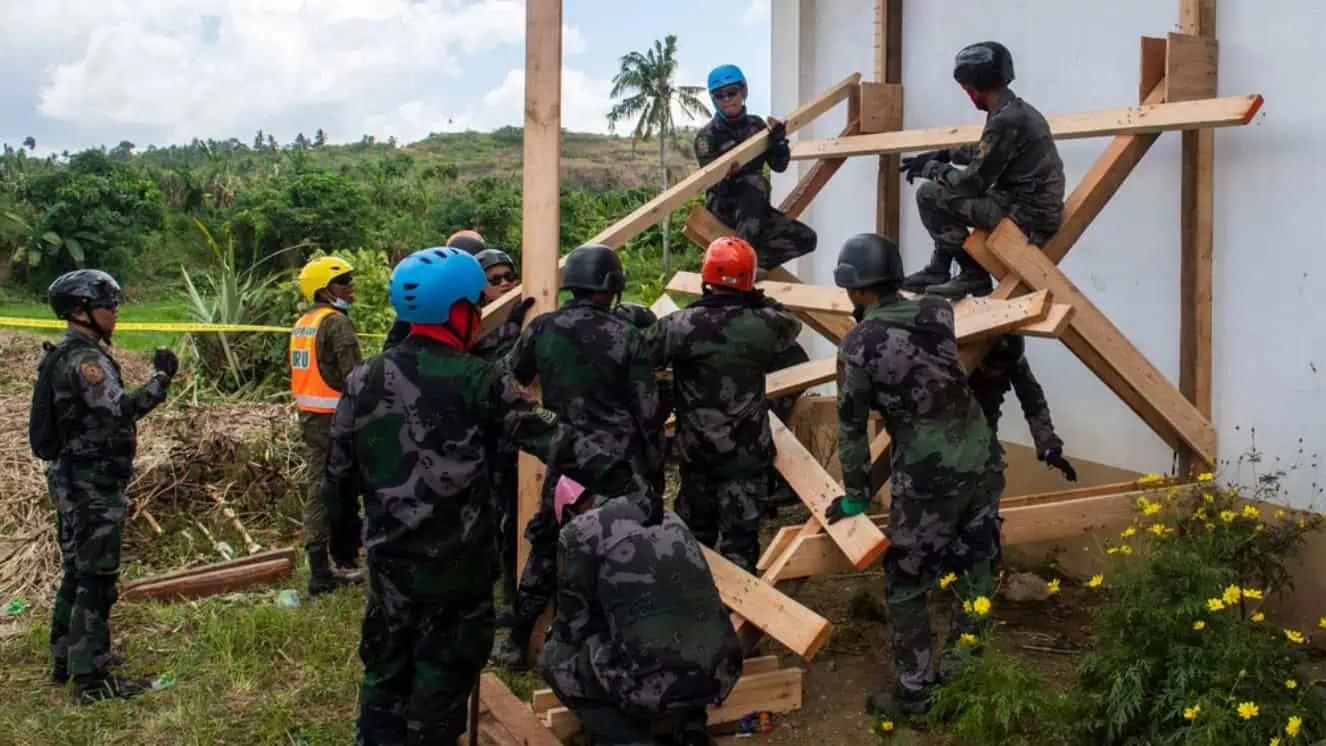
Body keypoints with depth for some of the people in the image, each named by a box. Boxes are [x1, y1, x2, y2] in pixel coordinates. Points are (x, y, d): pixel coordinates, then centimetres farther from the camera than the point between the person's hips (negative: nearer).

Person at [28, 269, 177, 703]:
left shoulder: (60, 357, 13)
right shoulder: (86, 359, -19)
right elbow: (119, 410, -31)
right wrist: (161, 379, -25)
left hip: (69, 480, 10)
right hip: (93, 484, -10)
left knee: (77, 572, 20)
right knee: (96, 581, -6)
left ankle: (66, 659, 30)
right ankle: (92, 679, -2)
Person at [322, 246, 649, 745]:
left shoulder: (364, 380, 0)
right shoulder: (477, 380, -13)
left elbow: (340, 469, 6)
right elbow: (549, 438, -19)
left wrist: (341, 529, 22)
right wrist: (624, 481, -20)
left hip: (389, 555, 5)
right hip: (455, 559, -5)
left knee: (386, 664, 19)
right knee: (445, 669, 10)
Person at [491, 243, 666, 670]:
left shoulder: (542, 329, -1)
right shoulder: (627, 336, -8)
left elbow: (509, 383, 14)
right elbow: (648, 411, -6)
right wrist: (654, 467, 5)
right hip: (621, 463, -3)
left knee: (546, 548, 18)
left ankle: (516, 644, 22)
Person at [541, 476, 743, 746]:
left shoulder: (580, 530, 4)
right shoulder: (668, 516, 23)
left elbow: (575, 620, 10)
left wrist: (554, 636, 33)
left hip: (658, 681, -6)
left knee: (555, 658, 18)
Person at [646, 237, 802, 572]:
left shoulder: (680, 325, -12)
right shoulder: (762, 324, -8)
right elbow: (792, 324, 14)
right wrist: (761, 301, 12)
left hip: (696, 450, 1)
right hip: (747, 453, -1)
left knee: (695, 534, 19)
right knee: (740, 539, 4)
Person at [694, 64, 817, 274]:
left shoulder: (756, 125, 6)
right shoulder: (707, 136, -9)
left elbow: (779, 165, 3)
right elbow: (711, 181, -17)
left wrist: (778, 140, -16)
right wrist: (727, 174, -40)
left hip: (753, 208, 5)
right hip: (723, 205, -5)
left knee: (806, 239, -10)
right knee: (755, 182, -38)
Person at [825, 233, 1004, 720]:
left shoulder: (859, 344, -8)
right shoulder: (937, 313, 4)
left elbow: (852, 426, -2)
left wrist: (855, 495, 7)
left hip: (929, 476, -6)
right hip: (984, 460, 6)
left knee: (906, 585, 10)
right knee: (974, 574, 17)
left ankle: (914, 694, 17)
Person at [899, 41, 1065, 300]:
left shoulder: (1004, 121, -21)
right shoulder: (1018, 109, 10)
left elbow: (972, 183, -17)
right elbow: (986, 152, 28)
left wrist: (930, 168, -2)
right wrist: (943, 155, 22)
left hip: (1027, 217, -10)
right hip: (1038, 209, 10)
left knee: (930, 195, -10)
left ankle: (973, 275, -3)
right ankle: (938, 270, 23)